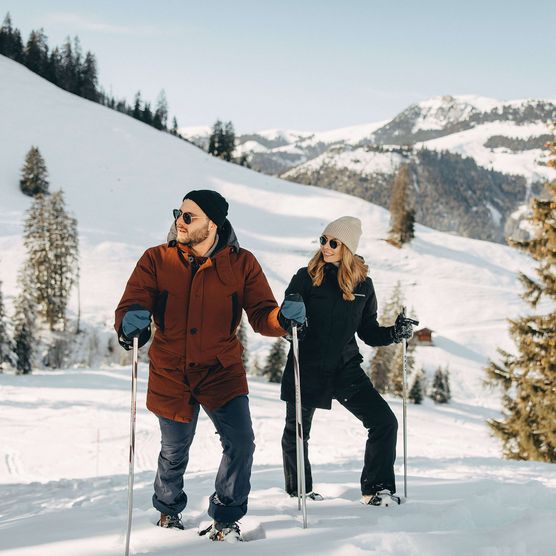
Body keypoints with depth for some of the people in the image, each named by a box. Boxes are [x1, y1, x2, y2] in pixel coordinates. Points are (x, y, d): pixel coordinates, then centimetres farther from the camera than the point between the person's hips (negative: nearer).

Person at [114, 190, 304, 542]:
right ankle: (169, 511, 45)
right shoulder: (157, 260, -5)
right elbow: (130, 307, -11)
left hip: (222, 371, 0)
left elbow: (261, 315, -7)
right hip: (171, 374, 1)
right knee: (174, 453, 15)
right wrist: (131, 323, -35)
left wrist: (282, 317, -31)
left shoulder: (241, 263, -5)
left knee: (241, 443, -16)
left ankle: (225, 519, 7)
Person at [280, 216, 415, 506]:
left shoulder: (362, 284, 3)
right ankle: (299, 490, 33)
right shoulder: (306, 277, -6)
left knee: (385, 422, -7)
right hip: (307, 368, -2)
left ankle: (376, 488, 6)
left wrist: (393, 333, -7)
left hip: (346, 368, 2)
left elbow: (367, 331, 10)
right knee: (296, 432, 10)